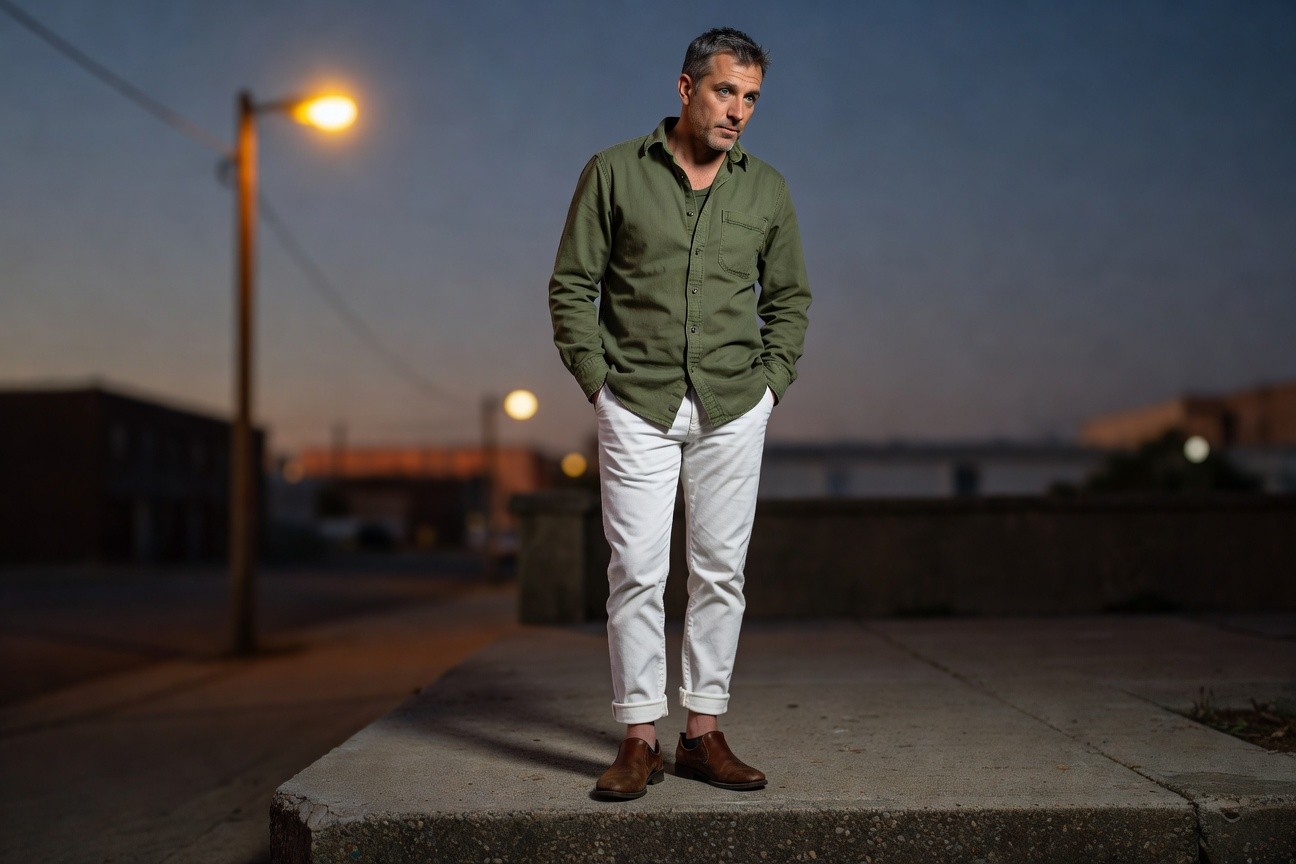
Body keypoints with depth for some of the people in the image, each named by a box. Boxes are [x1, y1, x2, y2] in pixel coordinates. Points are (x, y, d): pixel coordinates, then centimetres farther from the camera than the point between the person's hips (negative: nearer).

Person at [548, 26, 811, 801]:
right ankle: (640, 741, 6)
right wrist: (597, 382, -4)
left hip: (733, 410, 2)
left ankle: (705, 733, 15)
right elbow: (572, 286, 3)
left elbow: (789, 296, 16)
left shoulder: (767, 190, 7)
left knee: (721, 572, 5)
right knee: (637, 571, -3)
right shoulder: (613, 173, 0)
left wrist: (772, 383, 5)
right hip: (637, 407, -2)